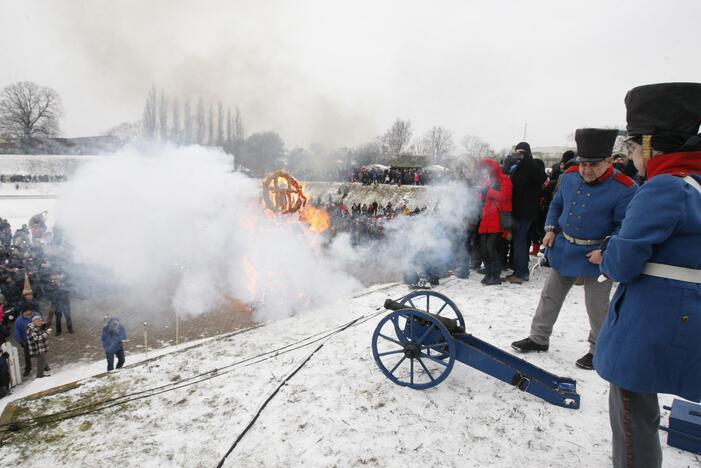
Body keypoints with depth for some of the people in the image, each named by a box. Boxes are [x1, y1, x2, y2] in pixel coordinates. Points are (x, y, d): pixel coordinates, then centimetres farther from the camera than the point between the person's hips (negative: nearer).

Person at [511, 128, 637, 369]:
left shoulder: (624, 188, -18)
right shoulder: (570, 176, -3)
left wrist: (606, 251, -24)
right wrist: (551, 229, 1)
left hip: (595, 256, -5)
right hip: (564, 249, 5)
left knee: (596, 307, 8)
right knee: (550, 296, 14)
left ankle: (598, 350, 30)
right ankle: (539, 338, 29)